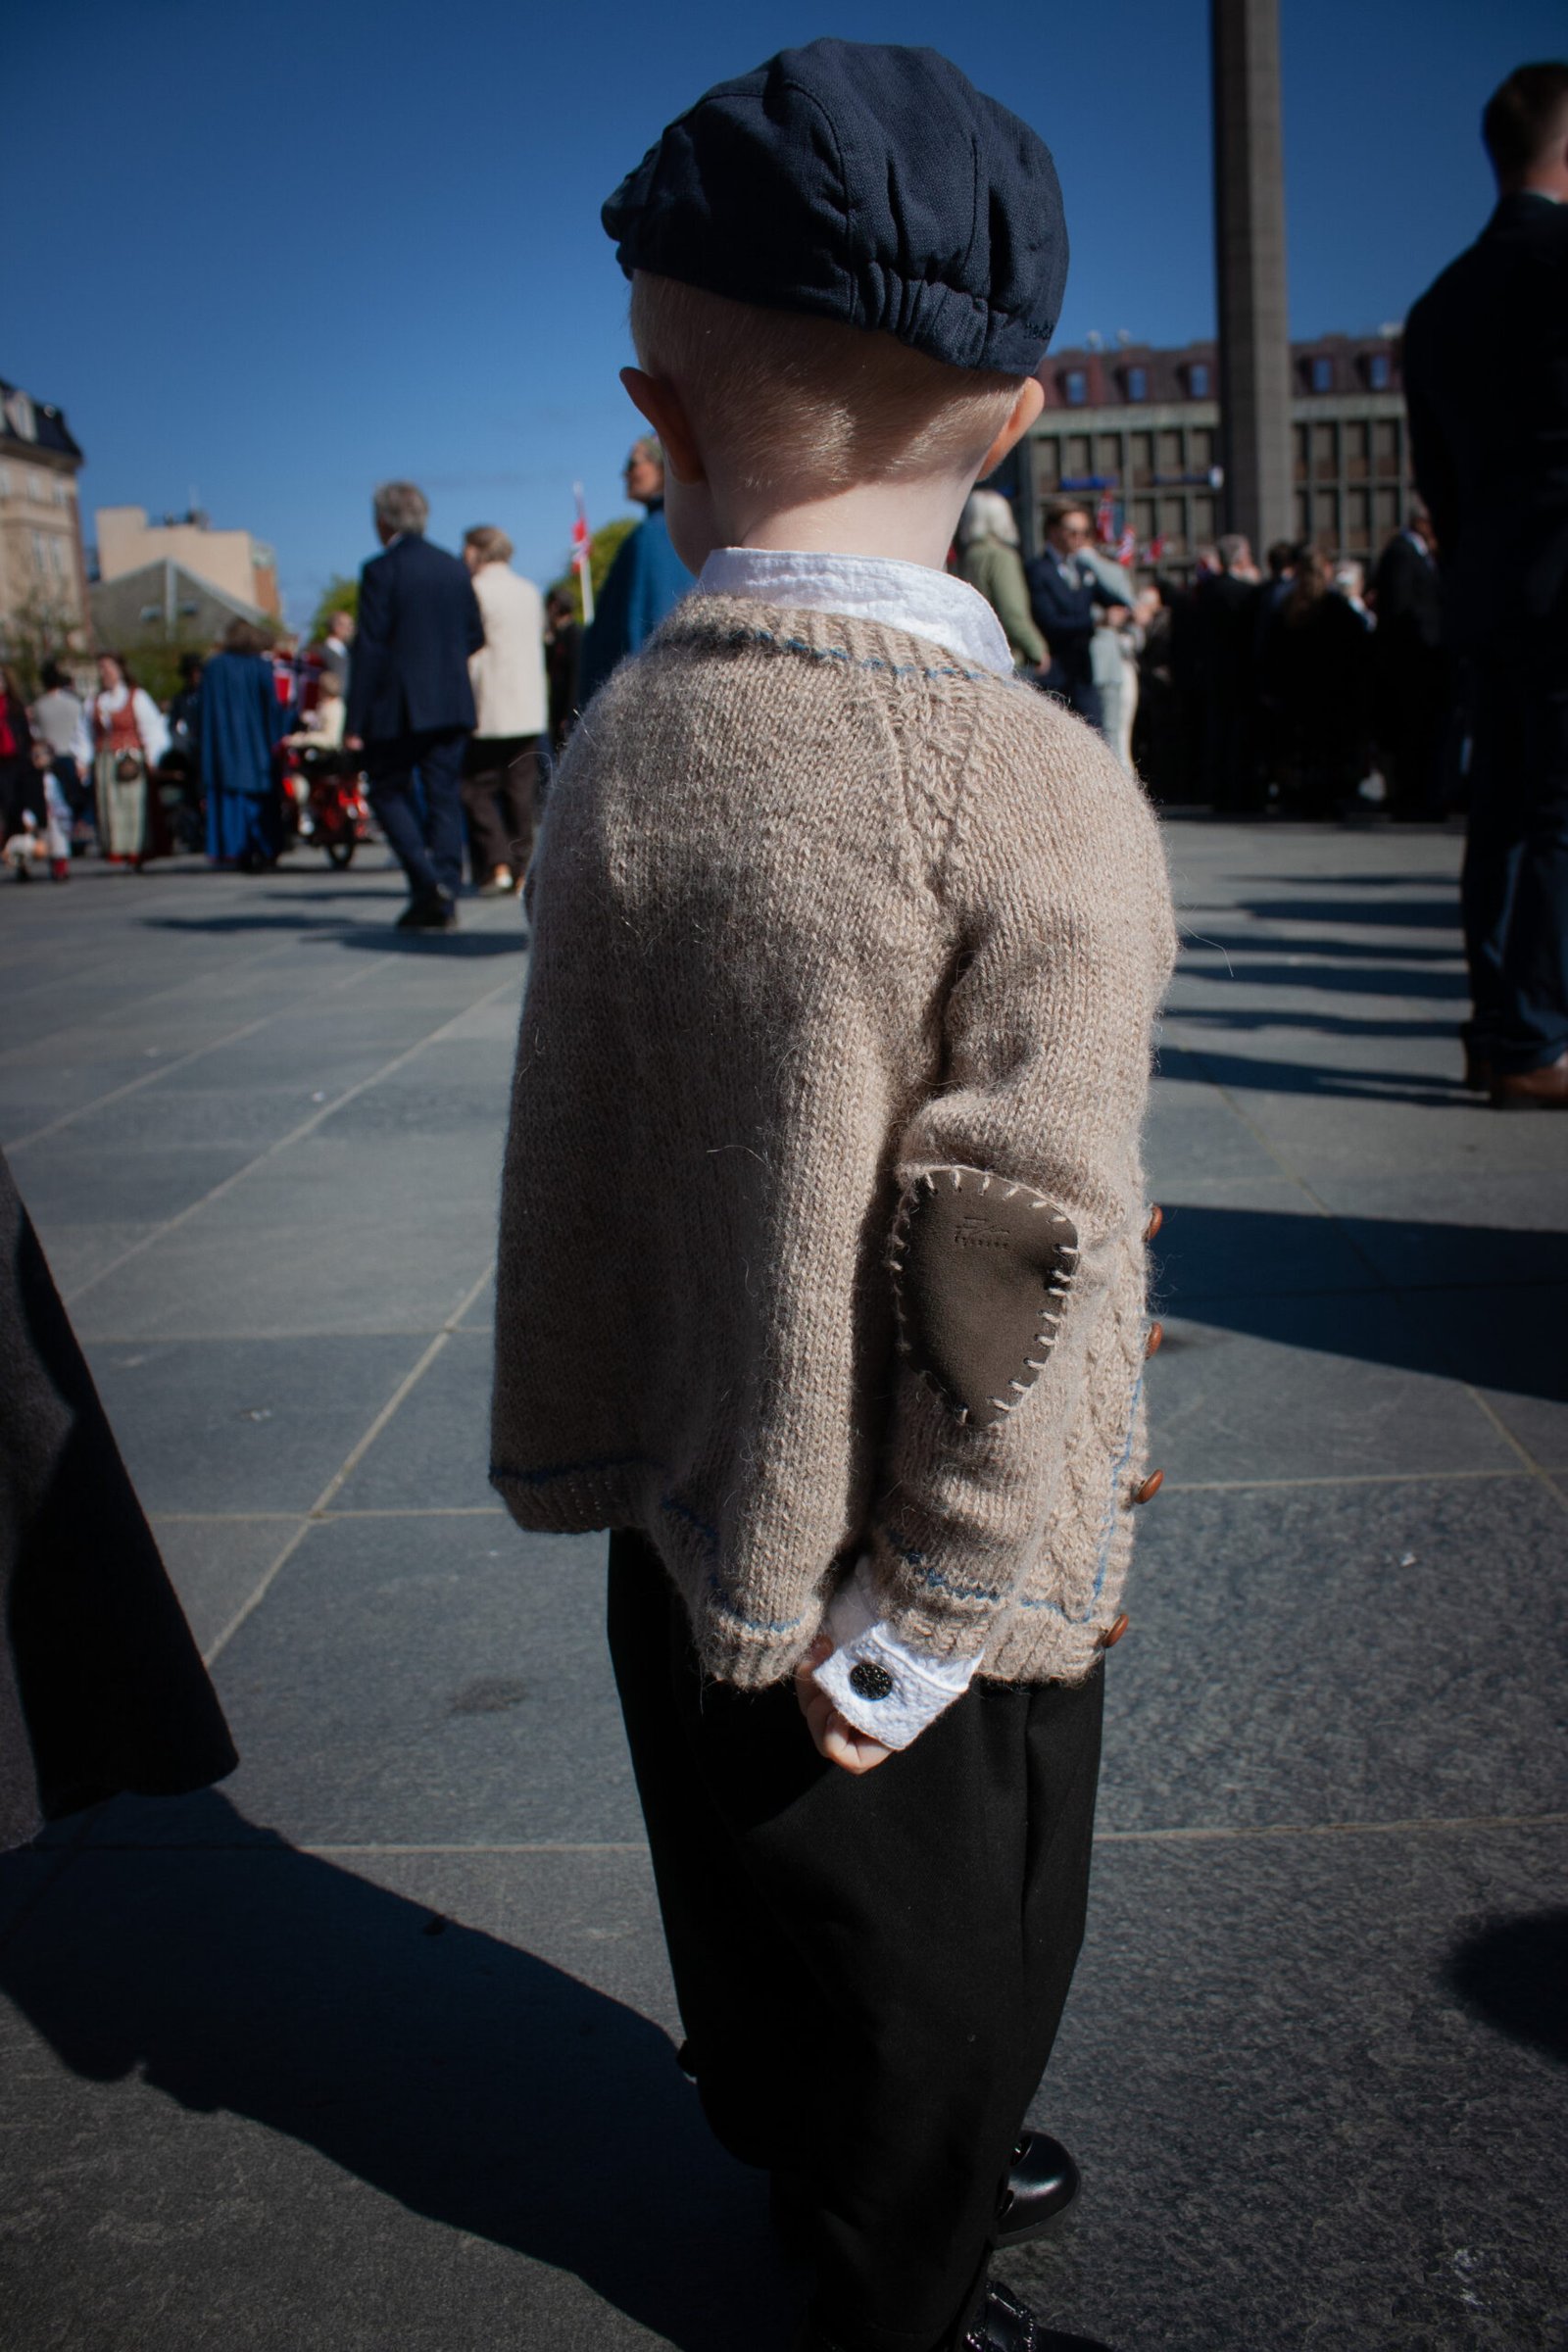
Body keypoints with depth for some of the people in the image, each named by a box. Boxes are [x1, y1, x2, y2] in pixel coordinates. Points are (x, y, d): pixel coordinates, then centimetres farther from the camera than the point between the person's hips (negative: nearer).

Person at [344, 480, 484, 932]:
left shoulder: (381, 570, -9)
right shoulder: (454, 568, 8)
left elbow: (369, 649, -12)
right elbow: (474, 637, 12)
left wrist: (355, 723, -11)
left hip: (398, 708, -5)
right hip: (452, 704, 5)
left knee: (389, 792, 7)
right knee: (443, 796, 8)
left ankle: (427, 882, -8)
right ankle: (444, 898, 6)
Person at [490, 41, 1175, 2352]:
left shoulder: (623, 740, -10)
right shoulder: (1039, 796, -25)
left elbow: (573, 1146, -4)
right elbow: (1028, 1265, -24)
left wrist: (580, 1448, 8)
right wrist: (929, 1621, -12)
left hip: (695, 1526, 6)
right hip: (891, 1581, -5)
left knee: (778, 1920, 28)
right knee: (934, 1969, 20)